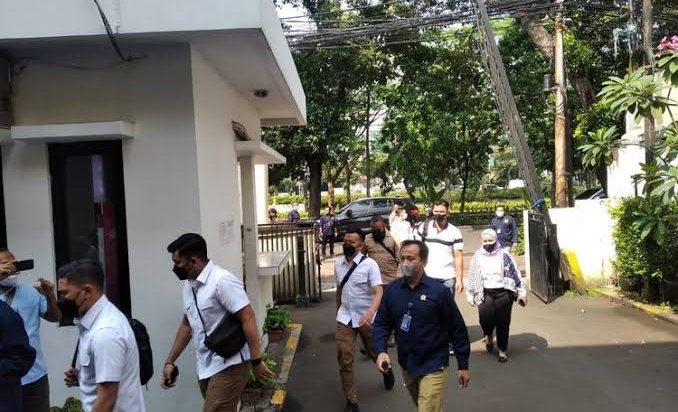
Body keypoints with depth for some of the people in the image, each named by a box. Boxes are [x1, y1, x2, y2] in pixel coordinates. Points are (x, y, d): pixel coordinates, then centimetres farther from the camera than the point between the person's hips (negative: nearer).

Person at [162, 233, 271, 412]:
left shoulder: (222, 280, -18)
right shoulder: (188, 285, 8)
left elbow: (248, 319, -19)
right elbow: (186, 324, 18)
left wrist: (256, 361, -19)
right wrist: (170, 361, 17)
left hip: (228, 365, -8)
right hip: (204, 367, 8)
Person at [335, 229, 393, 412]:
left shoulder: (369, 264, -15)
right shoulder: (338, 264, 1)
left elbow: (378, 291, -24)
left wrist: (371, 312, -41)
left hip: (366, 318, -3)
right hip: (345, 318, 3)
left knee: (374, 352, 17)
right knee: (344, 359, -3)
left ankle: (387, 371, 53)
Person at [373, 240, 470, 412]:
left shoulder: (439, 291, -15)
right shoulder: (392, 290, -4)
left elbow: (457, 328, -9)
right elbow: (381, 323, 3)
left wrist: (463, 365, -5)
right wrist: (381, 351, -13)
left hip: (433, 367, -5)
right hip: (406, 365, 5)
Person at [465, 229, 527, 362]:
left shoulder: (504, 255, -1)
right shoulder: (478, 257, 4)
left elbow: (515, 274, 2)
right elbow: (472, 276, 11)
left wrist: (521, 292, 1)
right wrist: (470, 294, 10)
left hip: (503, 293, 0)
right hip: (485, 294, 1)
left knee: (503, 323, 1)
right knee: (486, 318, -19)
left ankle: (502, 350, 19)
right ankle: (488, 335, 15)